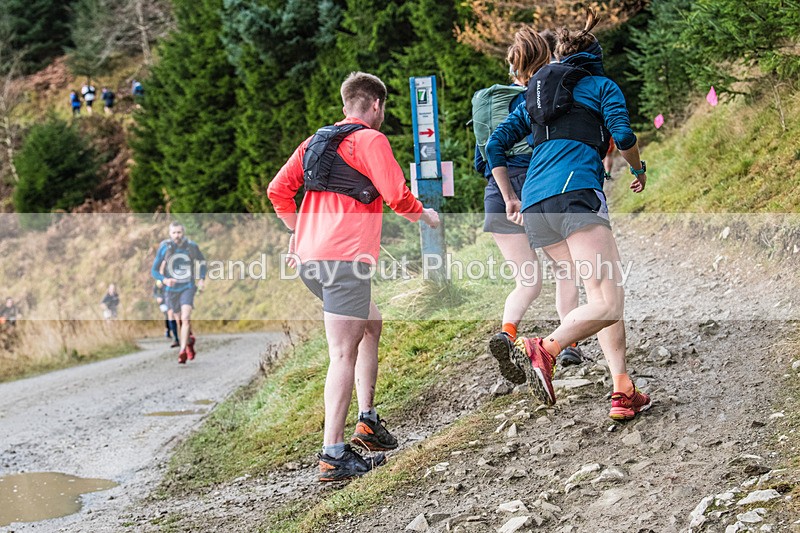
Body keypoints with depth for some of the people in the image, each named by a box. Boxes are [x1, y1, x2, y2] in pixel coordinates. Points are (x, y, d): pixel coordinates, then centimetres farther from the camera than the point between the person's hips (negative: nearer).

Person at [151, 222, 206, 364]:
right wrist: (164, 280, -24)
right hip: (171, 289, 1)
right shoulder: (164, 247, -11)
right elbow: (154, 270, -6)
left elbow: (202, 261, 14)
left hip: (188, 288, -1)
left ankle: (183, 352, -16)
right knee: (179, 320, 11)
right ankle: (190, 341, 39)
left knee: (185, 318, -18)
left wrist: (202, 279, 3)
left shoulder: (192, 246, -7)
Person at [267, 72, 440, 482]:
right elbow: (397, 196, -10)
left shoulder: (316, 140, 20)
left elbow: (278, 191, 16)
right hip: (344, 258, -8)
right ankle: (333, 455, -13)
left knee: (371, 325, 25)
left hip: (309, 259, 9)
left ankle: (367, 422, 21)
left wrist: (298, 231, 29)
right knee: (343, 354, -9)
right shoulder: (370, 140, -2)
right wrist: (424, 215, 9)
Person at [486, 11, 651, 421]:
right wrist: (639, 170, 17)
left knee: (604, 294, 12)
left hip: (534, 208, 7)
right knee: (608, 304, -13)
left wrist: (510, 199, 27)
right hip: (576, 191, -7)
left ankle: (623, 392, 5)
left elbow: (495, 146, 22)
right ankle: (543, 349, -34)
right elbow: (623, 135, -2)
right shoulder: (602, 86, 14)